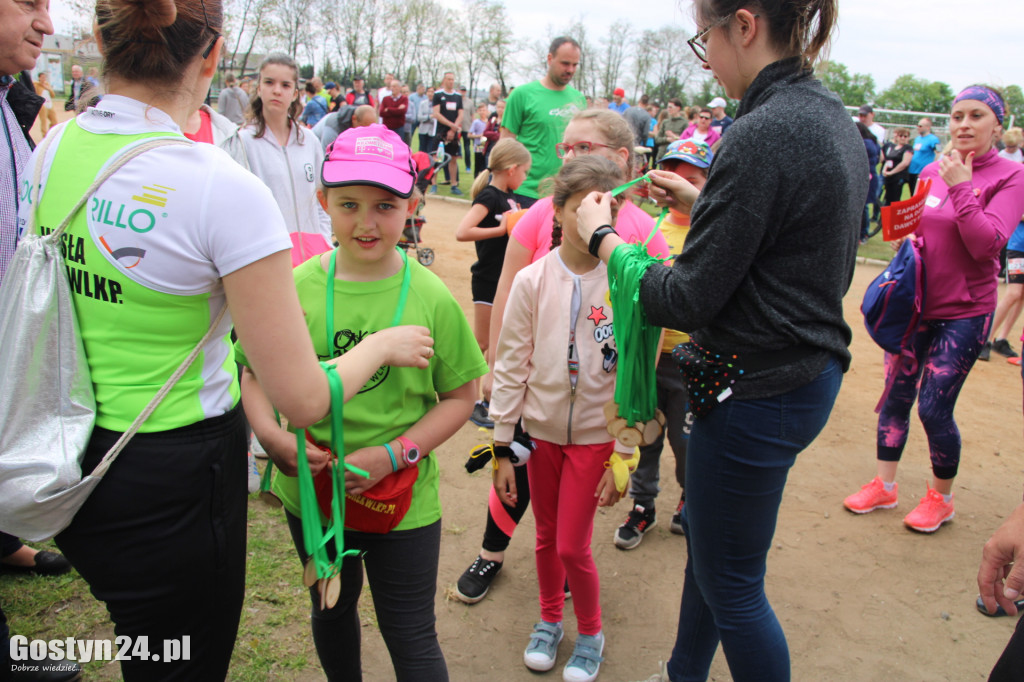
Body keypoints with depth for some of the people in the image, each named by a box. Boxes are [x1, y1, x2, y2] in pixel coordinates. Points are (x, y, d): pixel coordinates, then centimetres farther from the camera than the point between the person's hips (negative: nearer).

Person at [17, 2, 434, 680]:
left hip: (69, 464, 7)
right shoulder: (223, 189, -25)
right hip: (171, 480, -6)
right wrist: (383, 345, -4)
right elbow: (303, 399, -23)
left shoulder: (51, 149, -4)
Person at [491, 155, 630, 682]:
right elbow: (510, 366, -3)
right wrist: (502, 447, -3)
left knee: (573, 546, 2)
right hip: (541, 429, 2)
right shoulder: (532, 281, -7)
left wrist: (623, 456, -7)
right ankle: (550, 620, 42)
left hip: (595, 434, -2)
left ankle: (590, 633, 30)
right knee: (546, 537, 17)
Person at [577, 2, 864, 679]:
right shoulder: (834, 121, 7)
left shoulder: (763, 133, -23)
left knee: (731, 583, 9)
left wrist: (601, 236, -9)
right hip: (810, 373, 10)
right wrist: (701, 202, 16)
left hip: (756, 393, -10)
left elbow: (688, 300, -22)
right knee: (706, 539, 26)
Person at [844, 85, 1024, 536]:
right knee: (895, 397, 9)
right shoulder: (932, 171, 5)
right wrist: (907, 242, -3)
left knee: (934, 408, -2)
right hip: (916, 303, 5)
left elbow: (986, 244, -20)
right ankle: (884, 485, 26)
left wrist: (960, 187, -21)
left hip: (964, 312, -4)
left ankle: (941, 497, 21)